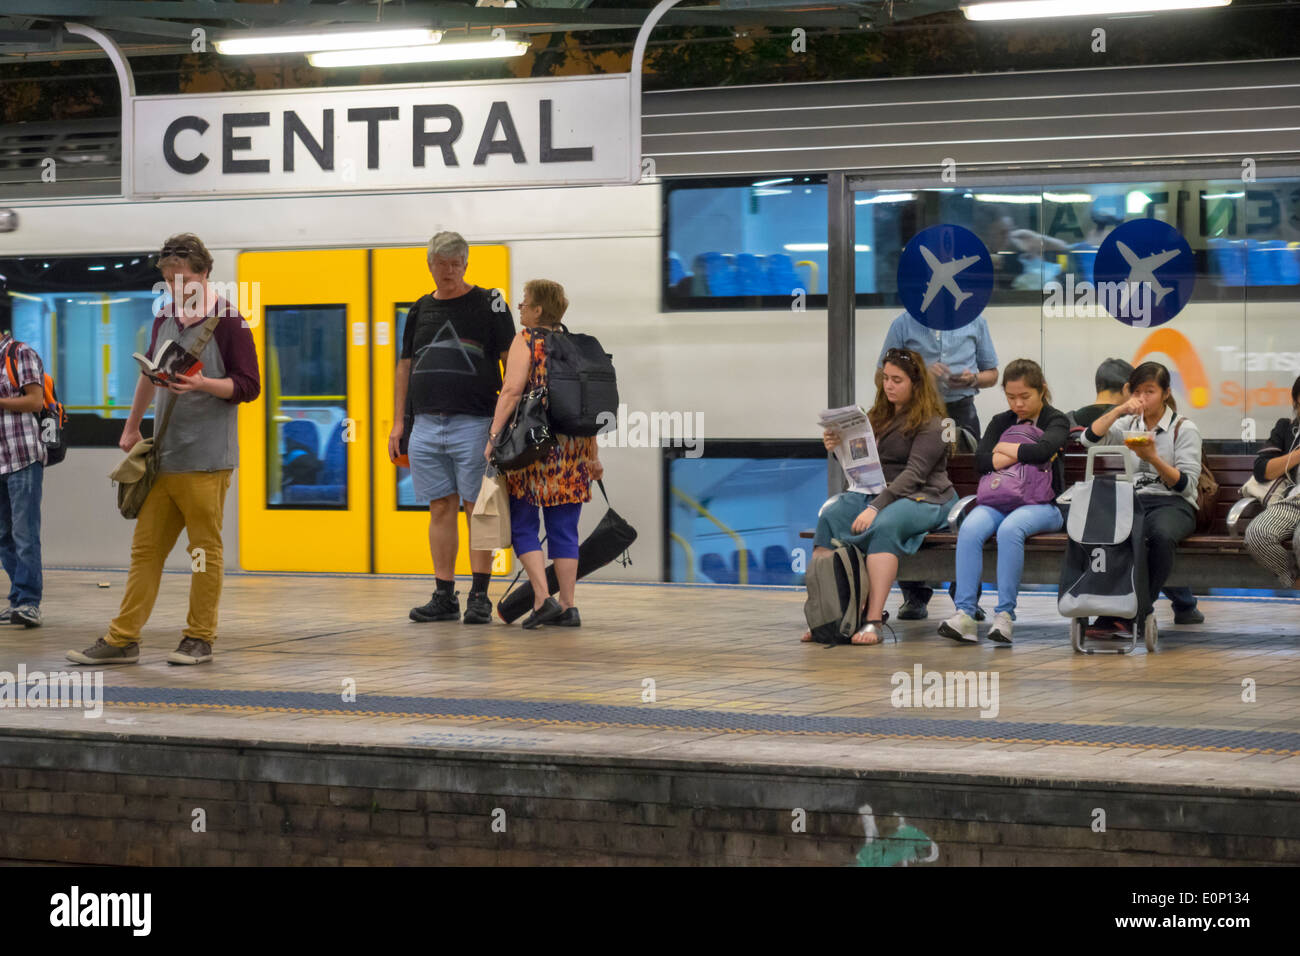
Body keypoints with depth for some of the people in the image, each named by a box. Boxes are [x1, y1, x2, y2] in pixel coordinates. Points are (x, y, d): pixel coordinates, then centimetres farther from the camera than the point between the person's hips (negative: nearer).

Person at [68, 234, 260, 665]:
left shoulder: (227, 322, -6)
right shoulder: (165, 319, 13)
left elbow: (249, 386, -8)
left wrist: (203, 384, -22)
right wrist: (132, 427, 32)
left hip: (206, 459, -6)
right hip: (162, 454, 6)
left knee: (205, 549, 1)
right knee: (146, 546, 6)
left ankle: (199, 638, 10)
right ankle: (123, 638, 8)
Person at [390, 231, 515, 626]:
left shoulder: (489, 304, 2)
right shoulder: (420, 310, 15)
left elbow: (511, 361, -1)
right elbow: (405, 367, 20)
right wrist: (397, 423, 13)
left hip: (474, 423, -4)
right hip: (426, 426, 4)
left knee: (479, 508, -4)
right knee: (441, 508, 5)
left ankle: (479, 596, -2)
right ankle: (444, 597, 8)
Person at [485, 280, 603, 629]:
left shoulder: (525, 341, -4)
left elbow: (512, 391, -16)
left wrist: (493, 436, -16)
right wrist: (593, 455, 16)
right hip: (574, 444, 5)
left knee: (522, 525, 3)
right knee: (564, 529, 8)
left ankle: (543, 598, -10)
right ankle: (568, 606, 6)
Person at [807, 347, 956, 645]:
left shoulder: (930, 423, -5)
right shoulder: (878, 416, 18)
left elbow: (914, 474, -17)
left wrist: (877, 506, -26)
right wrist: (838, 448, -1)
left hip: (923, 500, -6)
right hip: (875, 492, 6)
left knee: (883, 524, -38)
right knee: (829, 517, -23)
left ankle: (874, 621, -41)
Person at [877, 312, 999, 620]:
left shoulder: (974, 322, 11)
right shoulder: (904, 324, 6)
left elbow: (991, 374, 17)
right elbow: (882, 377, 5)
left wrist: (972, 378, -6)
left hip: (960, 413, 1)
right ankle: (915, 596, 3)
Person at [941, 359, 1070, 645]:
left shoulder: (1056, 421, 6)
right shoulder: (1001, 422, 19)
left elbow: (1045, 448, -18)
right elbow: (980, 462, 2)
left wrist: (1007, 450, -3)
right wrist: (1023, 455, -6)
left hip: (1042, 504, -4)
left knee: (1010, 529, -37)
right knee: (969, 529, -29)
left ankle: (1005, 614, -33)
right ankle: (964, 613, -36)